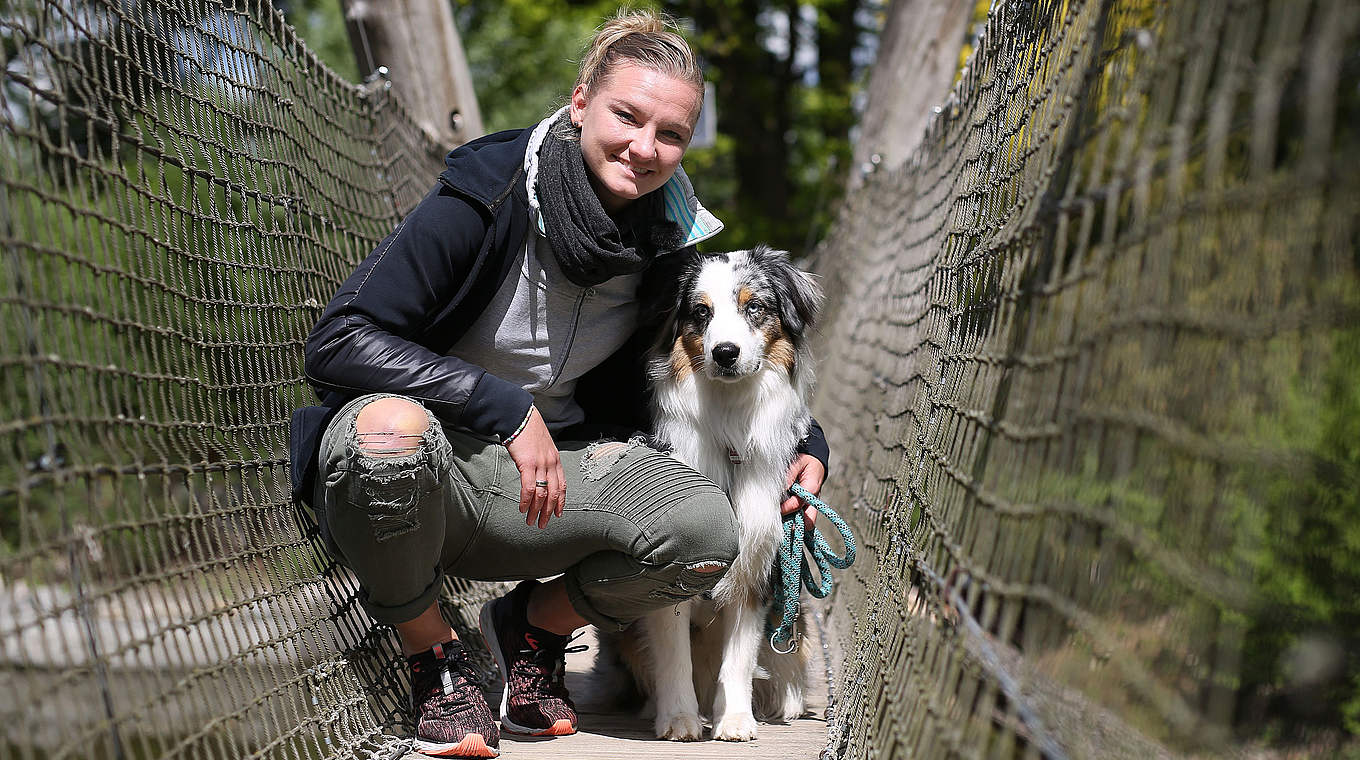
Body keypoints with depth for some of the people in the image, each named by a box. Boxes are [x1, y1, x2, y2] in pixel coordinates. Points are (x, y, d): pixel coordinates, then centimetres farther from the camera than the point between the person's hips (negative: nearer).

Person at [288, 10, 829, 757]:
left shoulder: (667, 245, -2)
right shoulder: (488, 198, -18)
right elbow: (338, 341, -24)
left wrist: (807, 442, 0)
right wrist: (509, 409, -29)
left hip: (545, 472, 4)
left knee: (704, 529, -23)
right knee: (392, 429, -41)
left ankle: (532, 625, 9)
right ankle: (430, 652, -10)